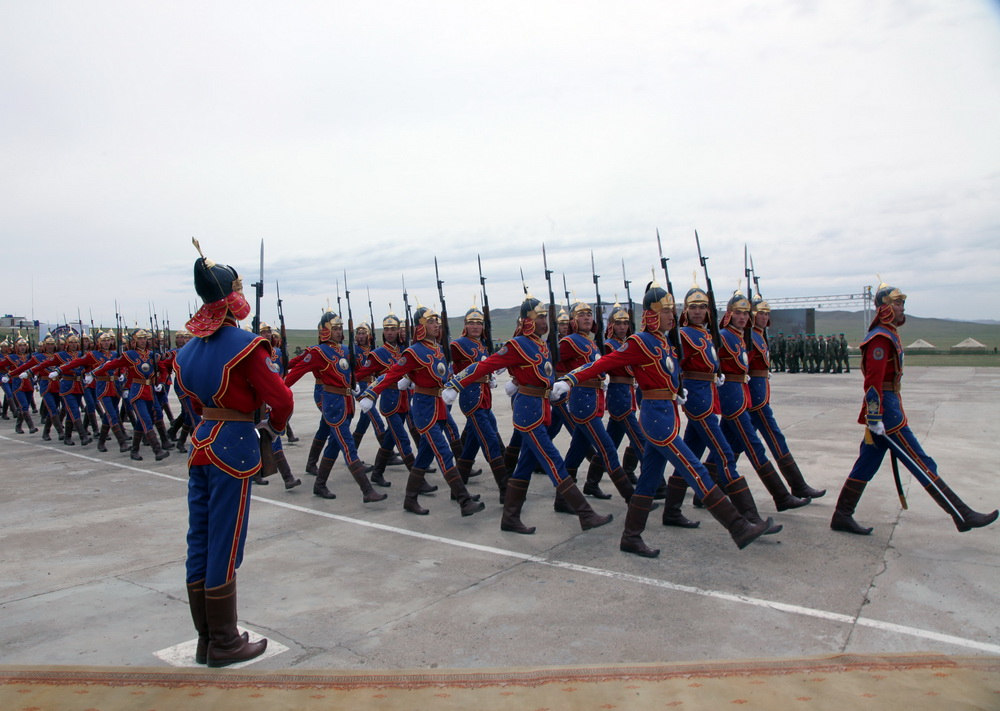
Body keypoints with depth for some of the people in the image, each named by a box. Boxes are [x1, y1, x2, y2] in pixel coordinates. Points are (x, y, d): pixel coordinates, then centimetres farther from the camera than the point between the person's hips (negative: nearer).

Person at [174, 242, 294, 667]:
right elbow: (281, 399, -14)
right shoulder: (244, 345, -15)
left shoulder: (188, 348, 9)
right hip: (233, 447, -8)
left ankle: (206, 639, 26)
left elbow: (193, 397, 16)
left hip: (199, 444, 8)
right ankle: (224, 644, 15)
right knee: (224, 548, 2)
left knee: (200, 544, 13)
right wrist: (272, 428, 4)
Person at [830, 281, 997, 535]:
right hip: (885, 411, -10)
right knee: (922, 465, -3)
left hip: (888, 406, 10)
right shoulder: (881, 338, -15)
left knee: (866, 465, 9)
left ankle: (842, 517, 12)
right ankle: (963, 516, 5)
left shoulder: (888, 335, 19)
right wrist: (875, 418, -24)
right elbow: (873, 381, -22)